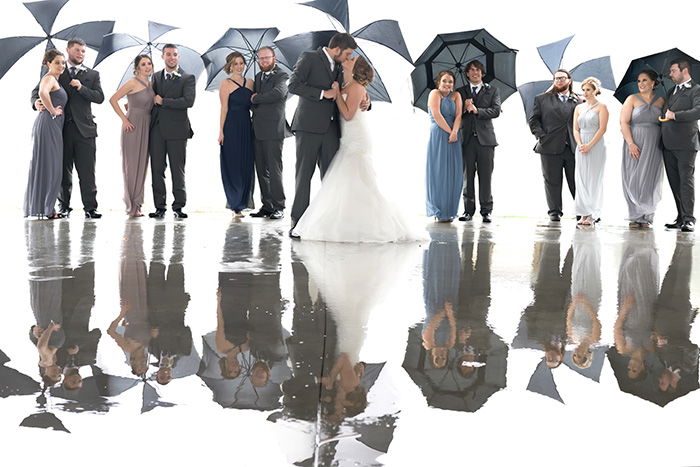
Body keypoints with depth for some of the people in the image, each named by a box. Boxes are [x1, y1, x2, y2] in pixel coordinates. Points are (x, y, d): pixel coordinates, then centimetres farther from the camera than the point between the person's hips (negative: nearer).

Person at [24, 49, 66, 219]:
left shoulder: (55, 80, 20)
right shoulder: (49, 78, -9)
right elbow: (42, 93, -31)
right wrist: (53, 111, -21)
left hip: (54, 126, 10)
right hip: (48, 123, -10)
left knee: (52, 166, 11)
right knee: (48, 165, -7)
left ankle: (47, 207, 16)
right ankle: (45, 208, -4)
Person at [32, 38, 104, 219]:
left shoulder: (92, 75, 14)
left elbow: (100, 97, 3)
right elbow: (38, 90, 10)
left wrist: (81, 88, -12)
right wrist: (36, 102, -12)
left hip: (84, 129, -1)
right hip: (61, 128, 1)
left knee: (87, 171, -6)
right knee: (63, 170, 5)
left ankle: (90, 208, -6)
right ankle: (64, 206, 13)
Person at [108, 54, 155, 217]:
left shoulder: (150, 85, 13)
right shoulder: (133, 83, -8)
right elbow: (113, 99, -10)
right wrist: (124, 119, -12)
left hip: (146, 127, 7)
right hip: (133, 126, -7)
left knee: (142, 164, 8)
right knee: (131, 165, -3)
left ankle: (136, 203, 15)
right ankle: (132, 206, 1)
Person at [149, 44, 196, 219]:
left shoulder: (188, 78, 1)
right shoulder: (156, 77, 16)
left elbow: (188, 101, -13)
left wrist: (163, 101, -10)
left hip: (176, 130, -4)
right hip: (157, 130, 4)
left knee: (177, 170, -1)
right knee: (157, 169, 3)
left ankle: (178, 206, 6)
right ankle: (159, 206, 9)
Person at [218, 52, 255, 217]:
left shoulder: (250, 82, 14)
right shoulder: (226, 83, -1)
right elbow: (224, 108, -5)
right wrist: (221, 131, -9)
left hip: (247, 127, 5)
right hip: (231, 127, -5)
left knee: (246, 166, 5)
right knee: (232, 165, -2)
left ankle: (240, 202, 15)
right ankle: (235, 205, 3)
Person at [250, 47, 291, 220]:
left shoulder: (282, 76, -5)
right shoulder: (258, 77, 19)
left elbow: (278, 93, -23)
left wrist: (256, 99, -9)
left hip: (274, 130, -7)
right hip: (258, 131, 7)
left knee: (274, 169, -7)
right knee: (262, 170, 8)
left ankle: (278, 207, -2)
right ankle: (267, 206, 13)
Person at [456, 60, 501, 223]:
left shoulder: (492, 91, 13)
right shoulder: (461, 92, 16)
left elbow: (496, 111, -1)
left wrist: (477, 110, -12)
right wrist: (464, 109, -11)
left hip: (485, 138, -1)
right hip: (467, 139, 1)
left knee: (485, 176, -3)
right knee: (467, 176, 1)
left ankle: (486, 211, 0)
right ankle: (468, 210, 6)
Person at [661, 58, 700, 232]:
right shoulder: (671, 92, 23)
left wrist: (675, 115, -18)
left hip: (686, 144, -7)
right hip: (668, 145, 7)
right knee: (674, 182, 7)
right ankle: (680, 218, 11)